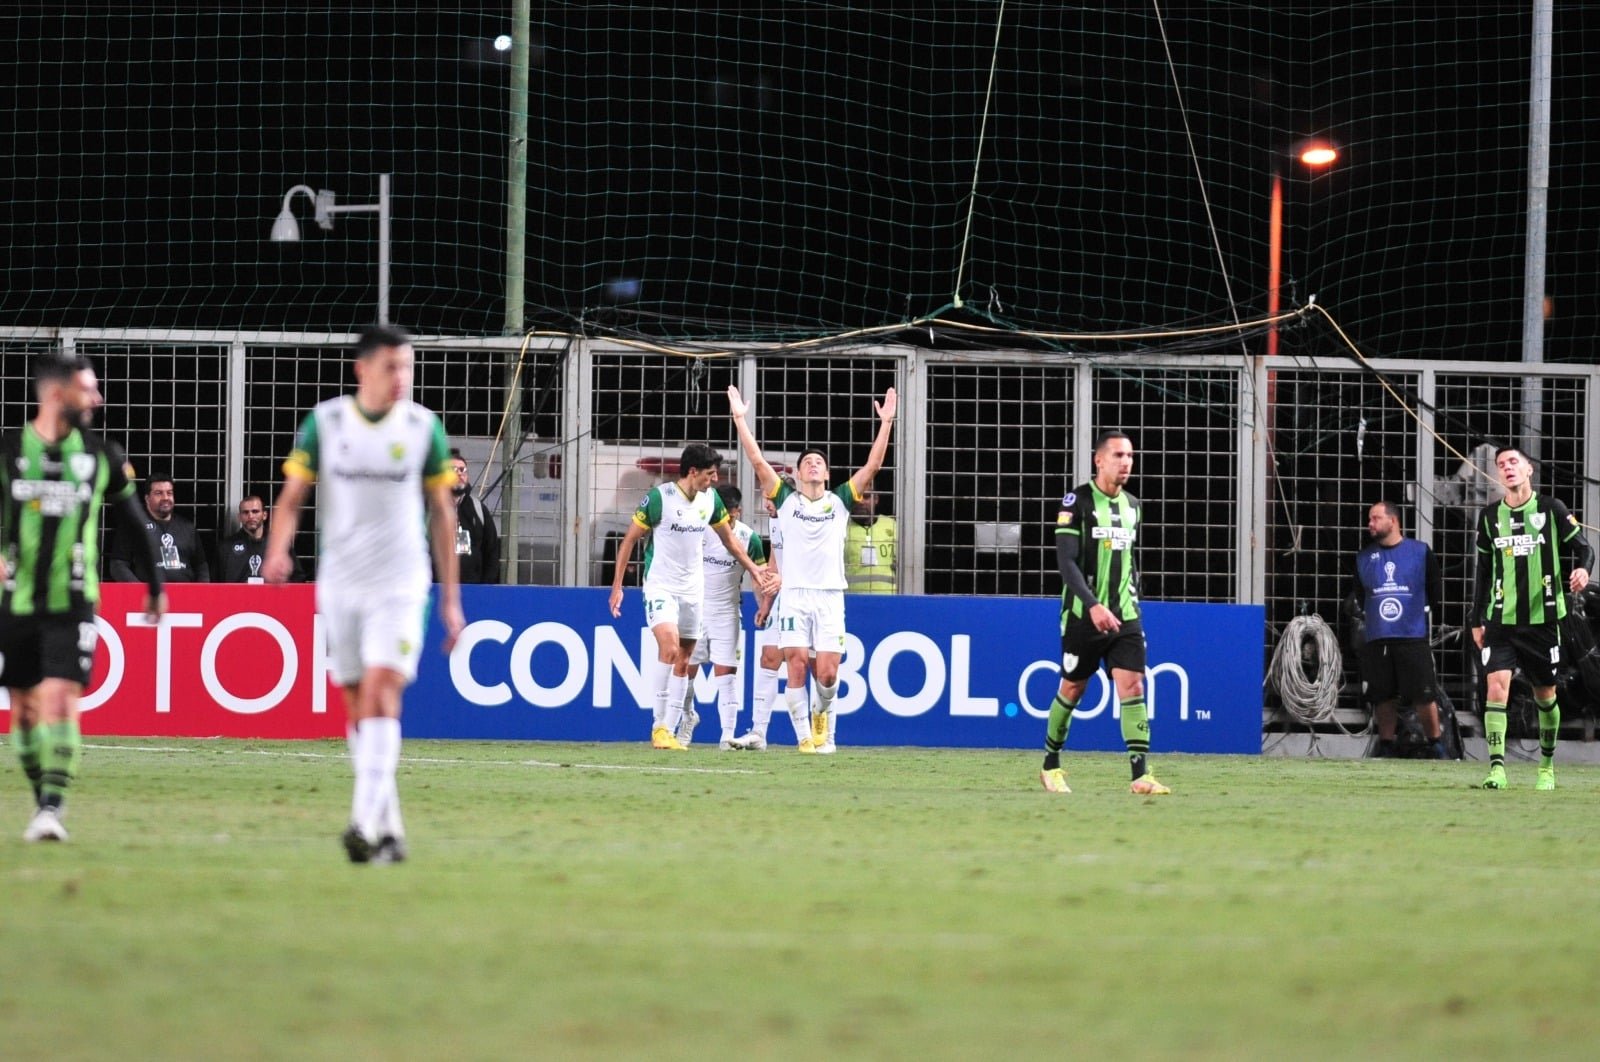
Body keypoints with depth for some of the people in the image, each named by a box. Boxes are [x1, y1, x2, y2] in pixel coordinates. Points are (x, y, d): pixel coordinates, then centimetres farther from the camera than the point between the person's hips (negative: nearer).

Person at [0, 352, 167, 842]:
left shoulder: (101, 456, 3)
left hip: (73, 603, -1)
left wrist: (155, 586, 21)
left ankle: (53, 807, -17)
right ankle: (42, 798, 21)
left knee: (60, 700, -16)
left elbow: (135, 521, 14)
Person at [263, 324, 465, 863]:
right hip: (339, 585, 2)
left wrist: (451, 599, 8)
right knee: (358, 710, 6)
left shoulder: (424, 427, 1)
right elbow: (292, 497, 2)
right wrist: (277, 550, -20)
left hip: (401, 586, -2)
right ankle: (390, 827, 16)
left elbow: (441, 513, 8)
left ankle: (367, 826, -25)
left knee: (381, 698, -16)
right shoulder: (323, 423, 1)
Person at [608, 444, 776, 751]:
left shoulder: (710, 499, 3)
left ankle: (669, 732, 12)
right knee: (669, 646, -24)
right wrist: (617, 585, -9)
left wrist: (753, 569, 17)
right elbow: (629, 539, -7)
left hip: (693, 589, 6)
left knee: (682, 662, 6)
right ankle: (658, 726, -18)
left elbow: (728, 538, 20)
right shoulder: (659, 497, -14)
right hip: (661, 585, -6)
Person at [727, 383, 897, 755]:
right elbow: (758, 460, 4)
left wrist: (886, 423, 2)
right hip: (794, 595, -1)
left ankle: (824, 718, 24)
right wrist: (739, 418, -1)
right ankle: (805, 735, -1)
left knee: (827, 673, -5)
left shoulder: (840, 501, 12)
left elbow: (872, 465, 7)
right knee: (797, 667, -11)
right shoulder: (786, 500, 10)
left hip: (830, 596, 1)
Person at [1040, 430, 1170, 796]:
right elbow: (1066, 561, -16)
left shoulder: (1133, 506, 10)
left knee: (1132, 686, -10)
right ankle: (1051, 765, 27)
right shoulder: (1077, 501, -9)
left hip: (1124, 615, 4)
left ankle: (1140, 774, -16)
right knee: (1072, 689, 7)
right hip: (1083, 614, -4)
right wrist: (1093, 605, -26)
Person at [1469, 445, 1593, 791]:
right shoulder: (1490, 516, 7)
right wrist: (1477, 620, 13)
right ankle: (1497, 769, -21)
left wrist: (1582, 569, -22)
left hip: (1543, 618, -1)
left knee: (1545, 695, 10)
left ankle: (1547, 765, 32)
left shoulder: (1551, 510, -1)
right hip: (1501, 619, 1)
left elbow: (1584, 548, 2)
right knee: (1497, 685, -17)